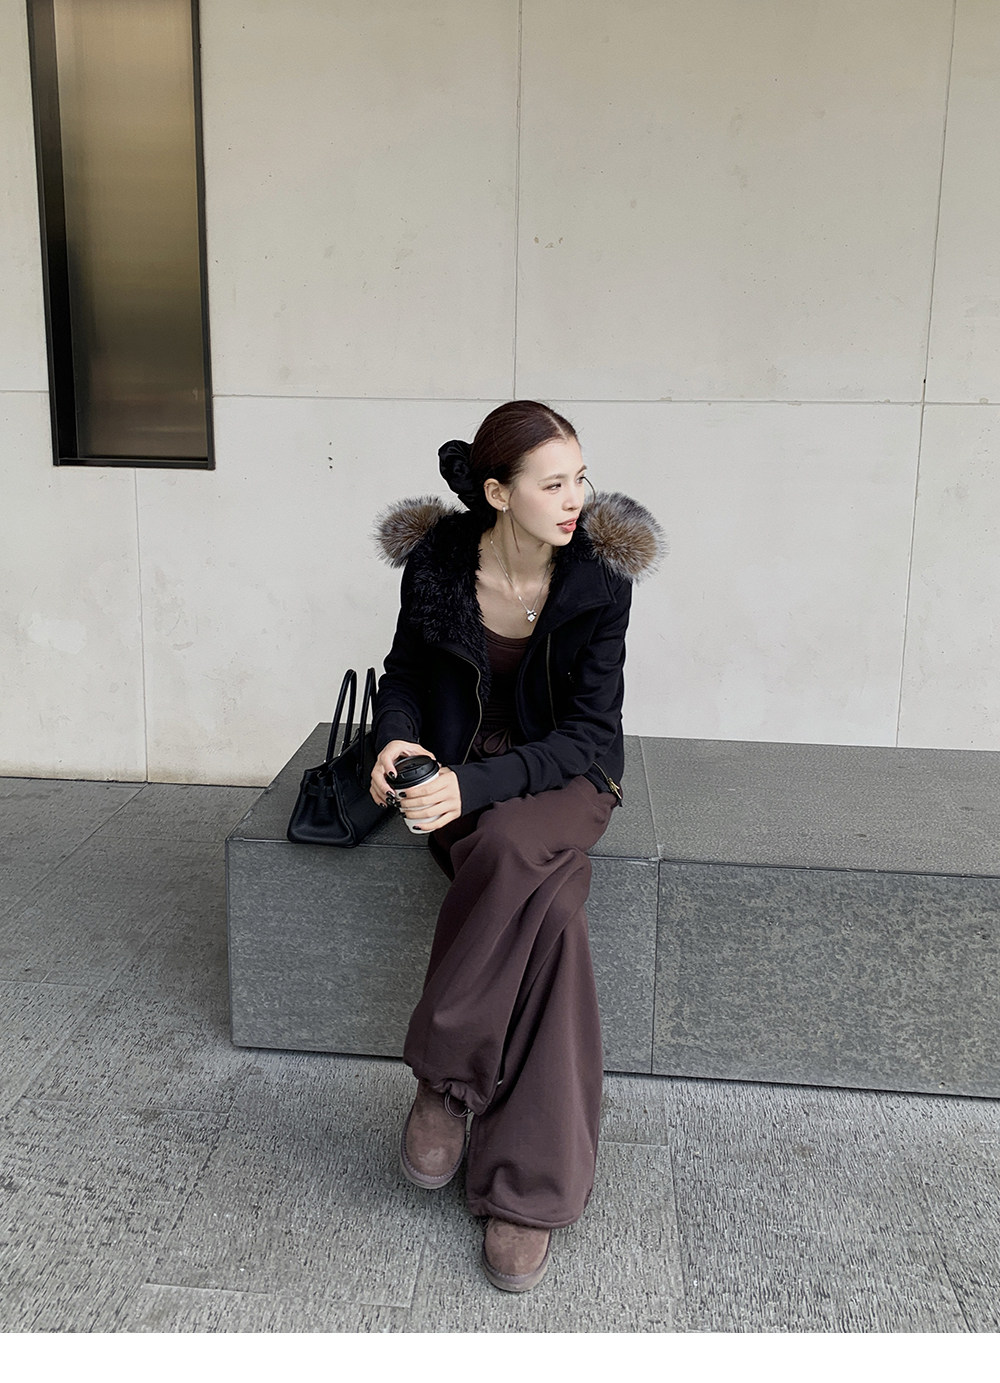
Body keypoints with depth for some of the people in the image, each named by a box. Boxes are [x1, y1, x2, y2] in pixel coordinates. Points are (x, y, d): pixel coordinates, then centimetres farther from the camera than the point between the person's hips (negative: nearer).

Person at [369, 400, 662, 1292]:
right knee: (551, 912, -31)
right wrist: (396, 739, -16)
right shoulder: (437, 561, -10)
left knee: (514, 853, -37)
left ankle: (444, 1076, -18)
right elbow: (404, 673, 7)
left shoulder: (599, 580, -13)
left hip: (562, 778, 0)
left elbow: (590, 731, -14)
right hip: (459, 769, 0)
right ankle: (531, 1185, -17)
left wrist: (477, 783, -28)